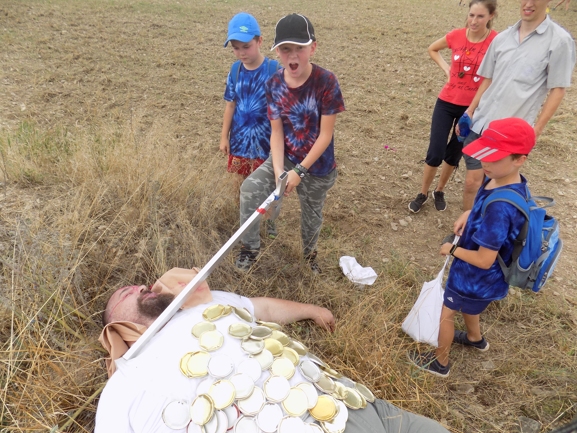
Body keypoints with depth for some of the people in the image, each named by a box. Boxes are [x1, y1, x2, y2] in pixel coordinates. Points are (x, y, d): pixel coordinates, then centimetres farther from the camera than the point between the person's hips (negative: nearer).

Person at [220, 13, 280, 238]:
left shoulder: (274, 70, -16)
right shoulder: (236, 70, -1)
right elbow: (230, 104, 6)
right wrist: (224, 136, 8)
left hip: (265, 140, -4)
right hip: (240, 139, 4)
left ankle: (270, 219, 33)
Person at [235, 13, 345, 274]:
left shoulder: (326, 82, -21)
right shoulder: (274, 85, -9)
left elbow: (325, 135, -19)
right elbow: (276, 132, -7)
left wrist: (300, 171, -21)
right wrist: (278, 170, -20)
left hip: (317, 166, -2)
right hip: (285, 158, 3)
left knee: (311, 215, 17)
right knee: (250, 188, -20)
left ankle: (309, 252, 50)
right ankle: (250, 248, 2)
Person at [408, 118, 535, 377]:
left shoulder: (500, 206, -40)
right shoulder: (507, 181, -12)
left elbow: (484, 260, -32)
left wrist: (452, 250, -16)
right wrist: (468, 214, -6)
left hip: (478, 277, -8)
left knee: (446, 313, 16)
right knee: (466, 305, 34)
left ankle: (440, 362, 41)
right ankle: (475, 338, 63)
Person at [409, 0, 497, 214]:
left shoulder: (497, 41, -13)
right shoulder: (456, 36, -5)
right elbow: (432, 49, 15)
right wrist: (446, 69, 2)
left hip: (474, 107, -1)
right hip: (446, 103, 1)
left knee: (454, 154, 14)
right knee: (435, 153, 0)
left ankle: (440, 191, 35)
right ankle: (423, 193, 21)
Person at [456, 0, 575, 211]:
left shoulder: (559, 40, -6)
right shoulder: (502, 37, 7)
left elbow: (557, 90, -6)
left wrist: (537, 130, -10)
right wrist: (469, 112, 10)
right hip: (480, 123, 4)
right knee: (472, 181, 5)